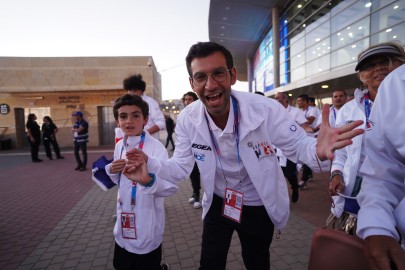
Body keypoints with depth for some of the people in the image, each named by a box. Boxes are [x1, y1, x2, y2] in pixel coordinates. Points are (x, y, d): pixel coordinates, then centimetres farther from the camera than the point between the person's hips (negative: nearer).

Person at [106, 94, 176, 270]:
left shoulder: (155, 147, -21)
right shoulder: (119, 146, 1)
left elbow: (170, 187, -31)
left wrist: (149, 180, -50)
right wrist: (112, 171, -7)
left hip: (147, 228, -7)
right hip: (123, 226, 7)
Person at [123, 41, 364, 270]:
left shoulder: (266, 109, -28)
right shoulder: (187, 120, -19)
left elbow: (297, 145, -17)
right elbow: (181, 167, -10)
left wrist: (317, 150, -42)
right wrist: (149, 163, -30)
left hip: (259, 206, -1)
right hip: (218, 203, 2)